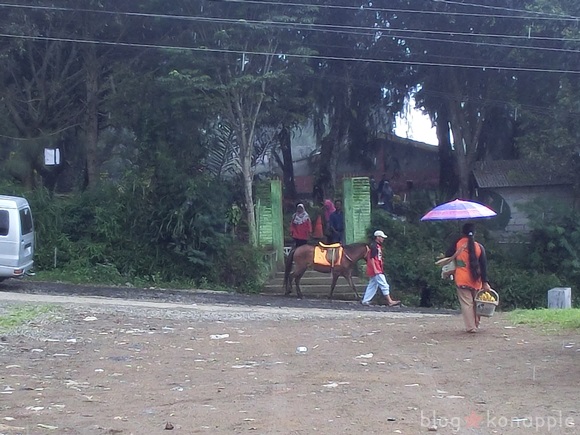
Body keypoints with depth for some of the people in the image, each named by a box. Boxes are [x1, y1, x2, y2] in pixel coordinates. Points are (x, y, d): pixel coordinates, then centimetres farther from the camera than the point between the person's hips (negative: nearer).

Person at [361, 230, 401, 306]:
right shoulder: (374, 246, -13)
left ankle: (365, 301, 13)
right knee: (384, 285, -9)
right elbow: (371, 258, -18)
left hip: (378, 270, 10)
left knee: (372, 286, 11)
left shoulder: (378, 246, 18)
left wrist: (381, 269, 22)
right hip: (376, 270, -10)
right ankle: (390, 301, -8)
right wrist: (375, 269, -22)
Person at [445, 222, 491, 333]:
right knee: (476, 303, 18)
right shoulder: (479, 247, -2)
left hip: (461, 280, -2)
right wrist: (485, 282, 0)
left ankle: (471, 327, -6)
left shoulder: (457, 244, -5)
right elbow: (483, 266, -2)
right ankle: (476, 324, 24)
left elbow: (448, 256, -2)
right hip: (475, 281, 2)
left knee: (466, 303, -1)